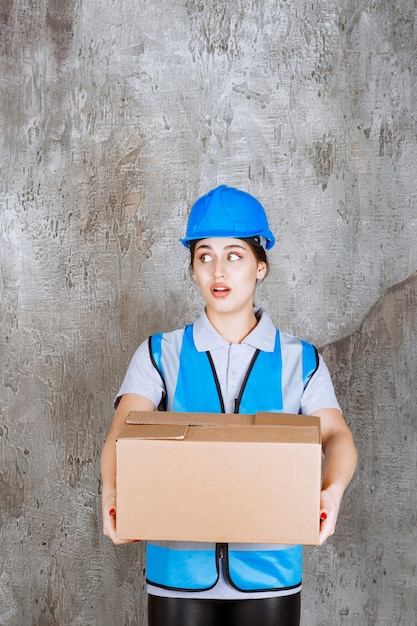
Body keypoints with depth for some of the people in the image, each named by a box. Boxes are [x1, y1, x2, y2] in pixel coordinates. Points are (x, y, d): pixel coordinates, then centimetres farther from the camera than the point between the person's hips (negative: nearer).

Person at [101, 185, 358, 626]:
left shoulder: (300, 360, 3)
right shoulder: (160, 354, 2)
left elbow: (335, 434, -10)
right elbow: (125, 427, -11)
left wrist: (332, 490, -32)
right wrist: (112, 492, -32)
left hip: (269, 570, 0)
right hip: (178, 568, 0)